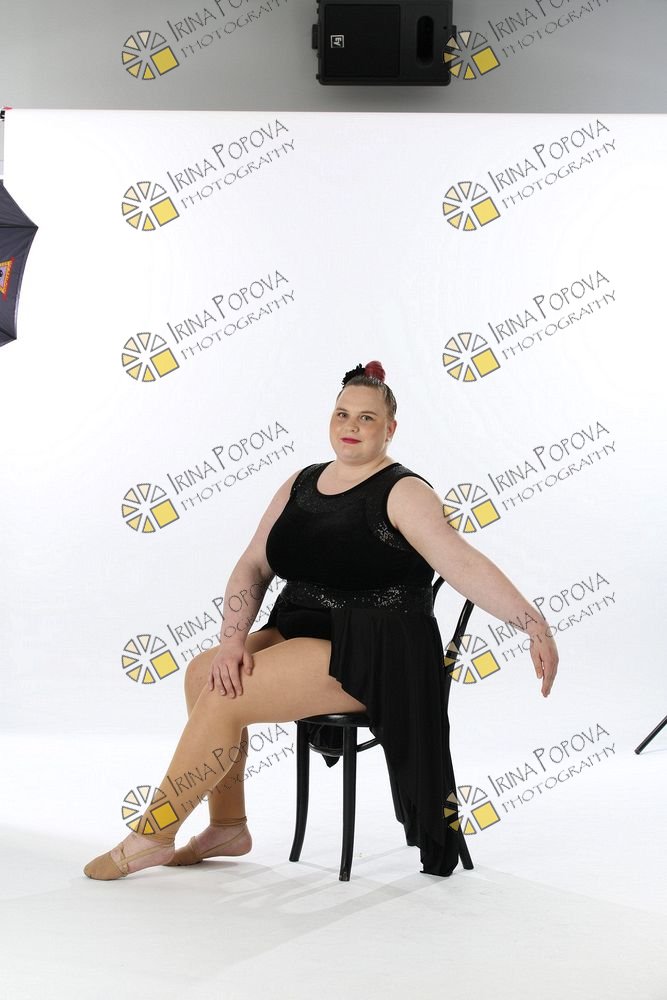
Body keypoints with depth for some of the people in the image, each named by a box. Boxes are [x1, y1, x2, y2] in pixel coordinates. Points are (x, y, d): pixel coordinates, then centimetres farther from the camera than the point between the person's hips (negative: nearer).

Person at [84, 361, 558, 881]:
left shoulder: (402, 493, -11)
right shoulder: (300, 485, 10)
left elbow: (464, 564, -22)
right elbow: (252, 567, 7)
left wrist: (533, 623, -36)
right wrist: (233, 641, -9)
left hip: (372, 656, -8)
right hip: (302, 633, 8)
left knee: (224, 698, -19)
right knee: (203, 674, -8)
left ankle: (154, 834, -3)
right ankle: (228, 827, 7)